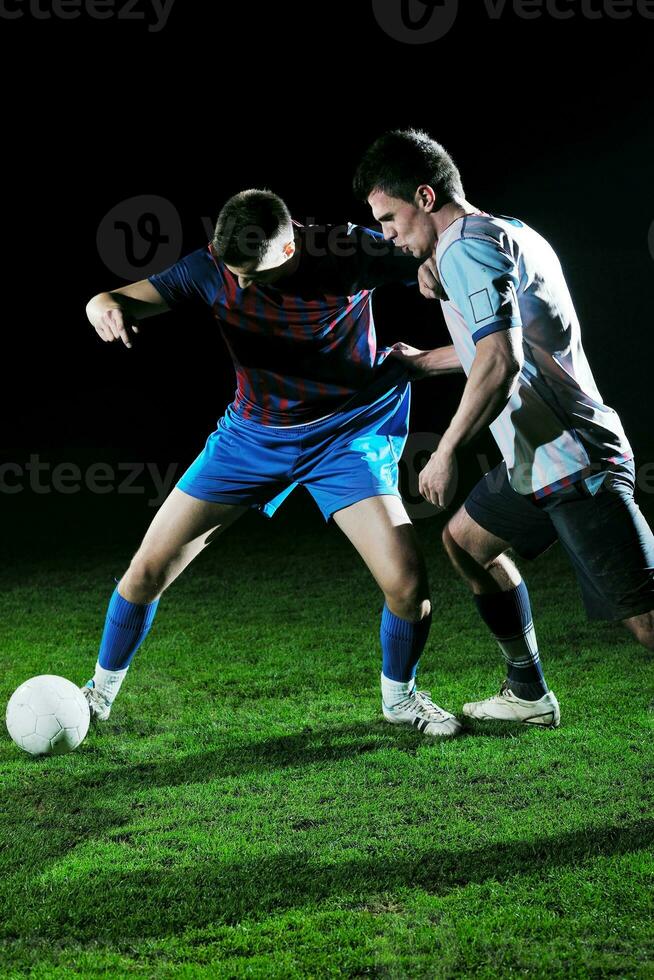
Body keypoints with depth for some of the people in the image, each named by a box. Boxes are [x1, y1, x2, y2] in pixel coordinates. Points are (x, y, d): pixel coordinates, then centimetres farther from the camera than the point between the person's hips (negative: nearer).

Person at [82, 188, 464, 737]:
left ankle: (400, 697, 15)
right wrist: (105, 304, -46)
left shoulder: (353, 252, -20)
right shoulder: (214, 269, -15)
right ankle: (101, 691, 24)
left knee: (406, 580, -17)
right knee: (150, 568, -1)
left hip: (348, 434, -2)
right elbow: (140, 296, -23)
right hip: (253, 435, 2)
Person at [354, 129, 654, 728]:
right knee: (466, 540, 26)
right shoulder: (512, 234, 17)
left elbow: (500, 362, -27)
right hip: (539, 457, 11)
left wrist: (446, 453, -19)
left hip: (570, 462, -11)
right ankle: (529, 696, 33)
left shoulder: (466, 246, -14)